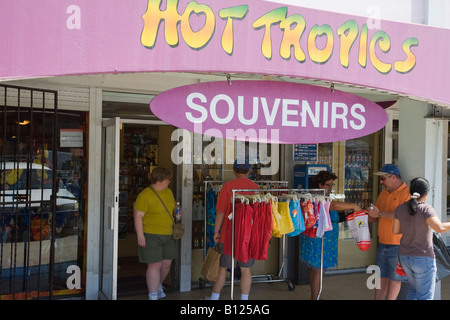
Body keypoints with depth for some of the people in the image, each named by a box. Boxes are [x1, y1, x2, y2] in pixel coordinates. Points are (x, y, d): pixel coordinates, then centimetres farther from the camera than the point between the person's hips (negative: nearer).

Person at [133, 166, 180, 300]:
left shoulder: (168, 192, 10)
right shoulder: (145, 195, -14)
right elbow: (137, 215, -16)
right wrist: (140, 235, -19)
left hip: (168, 235, 7)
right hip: (151, 236, -7)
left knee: (167, 264, 13)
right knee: (155, 265, -5)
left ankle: (158, 285, 39)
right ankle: (153, 295, 5)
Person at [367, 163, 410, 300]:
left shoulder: (407, 192, -11)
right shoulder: (383, 193, 14)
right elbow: (375, 217, 21)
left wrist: (380, 213, -22)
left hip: (398, 246, -7)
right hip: (383, 244, 7)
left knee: (395, 278, 3)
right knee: (381, 277, 11)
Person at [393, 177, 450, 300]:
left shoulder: (401, 208, -1)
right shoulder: (426, 209, -18)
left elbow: (395, 230, 8)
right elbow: (439, 228, -31)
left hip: (405, 257, 6)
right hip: (423, 259, -6)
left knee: (415, 288, 26)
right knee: (425, 297, 5)